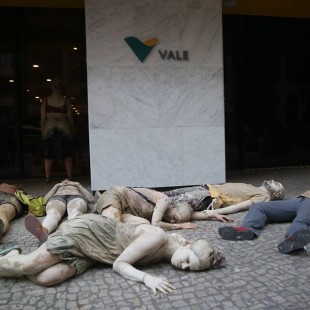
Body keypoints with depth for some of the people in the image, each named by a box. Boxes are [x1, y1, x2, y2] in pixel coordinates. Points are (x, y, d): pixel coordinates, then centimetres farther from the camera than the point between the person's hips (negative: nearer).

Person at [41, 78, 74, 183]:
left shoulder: (45, 101, 1)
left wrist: (42, 131, 8)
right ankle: (69, 176, 12)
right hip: (64, 128, 0)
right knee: (67, 154, 9)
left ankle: (47, 177, 12)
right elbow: (70, 117, 0)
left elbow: (43, 118, 0)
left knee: (48, 155, 8)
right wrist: (72, 131, 9)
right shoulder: (65, 101, -1)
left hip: (49, 129, 1)